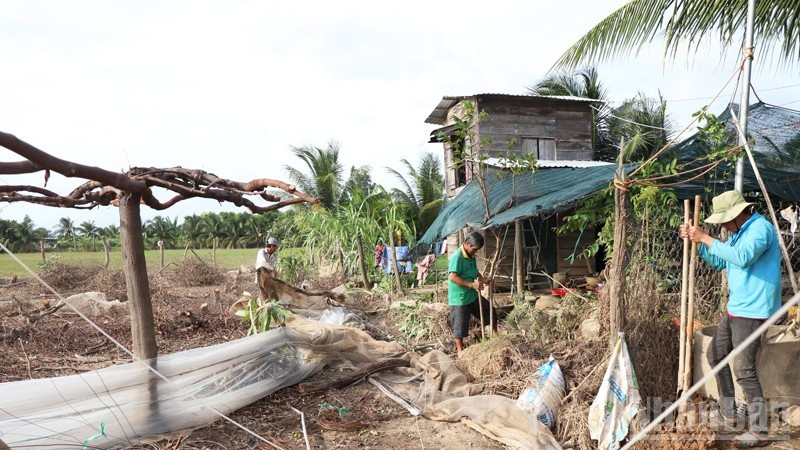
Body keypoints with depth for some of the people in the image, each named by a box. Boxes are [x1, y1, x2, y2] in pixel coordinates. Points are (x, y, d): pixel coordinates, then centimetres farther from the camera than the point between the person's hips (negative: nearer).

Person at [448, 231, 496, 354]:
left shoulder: (471, 256, 7)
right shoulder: (457, 257, -22)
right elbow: (453, 277, -30)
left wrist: (483, 280, 3)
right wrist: (471, 284, -32)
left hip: (473, 295, 9)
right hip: (459, 298, -9)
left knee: (490, 312, 18)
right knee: (460, 324, 4)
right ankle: (460, 350, 22)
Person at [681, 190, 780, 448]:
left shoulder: (760, 228, -16)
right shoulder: (739, 232, 14)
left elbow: (742, 257, -33)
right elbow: (718, 262, 21)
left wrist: (707, 239, -26)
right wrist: (696, 241, 8)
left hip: (752, 310, -10)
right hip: (735, 308, 10)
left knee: (744, 369, -10)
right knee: (716, 355, 17)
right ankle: (728, 414, 29)